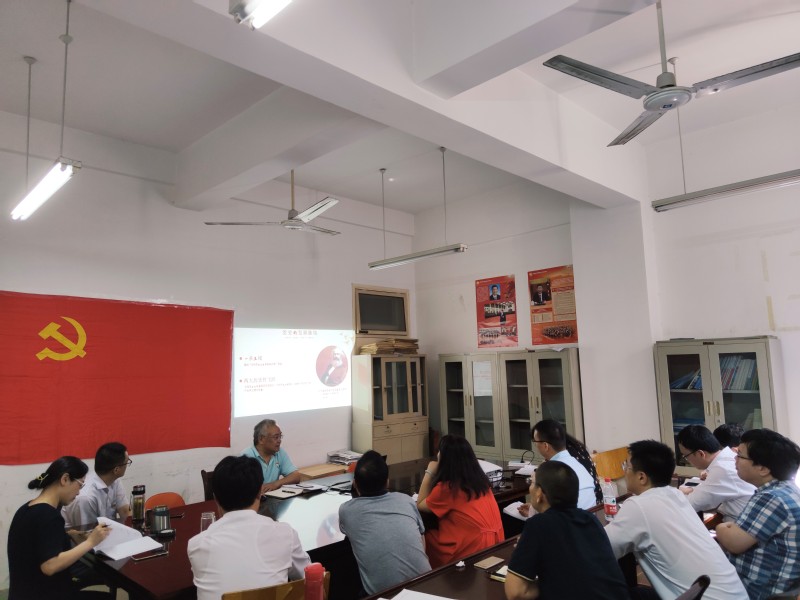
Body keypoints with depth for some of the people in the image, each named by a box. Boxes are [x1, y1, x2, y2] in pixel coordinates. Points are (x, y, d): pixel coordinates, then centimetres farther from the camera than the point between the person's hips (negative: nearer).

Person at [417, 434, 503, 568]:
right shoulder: (479, 479, 6)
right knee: (433, 533, 16)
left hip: (474, 550, -7)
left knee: (424, 538, 6)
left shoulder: (446, 487, -13)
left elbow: (420, 505, 5)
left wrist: (429, 473, 4)